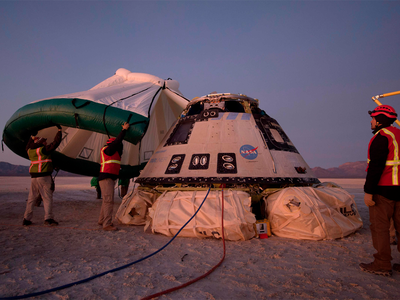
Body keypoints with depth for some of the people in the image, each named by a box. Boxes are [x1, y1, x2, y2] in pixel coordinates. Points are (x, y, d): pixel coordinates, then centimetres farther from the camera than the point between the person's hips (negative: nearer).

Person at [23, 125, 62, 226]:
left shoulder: (30, 151, 11)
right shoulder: (44, 149, -9)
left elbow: (28, 147, 35)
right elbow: (55, 143, -9)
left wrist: (32, 137, 44)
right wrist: (59, 130, -1)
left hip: (33, 177, 7)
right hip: (44, 176, -7)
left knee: (31, 198, 12)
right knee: (47, 197, -3)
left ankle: (26, 219, 15)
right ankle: (48, 219, -6)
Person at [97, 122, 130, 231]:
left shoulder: (112, 152, 19)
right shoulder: (107, 149, -8)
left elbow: (119, 143, 26)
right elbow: (117, 141, -13)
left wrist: (124, 129, 24)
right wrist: (124, 130, -2)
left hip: (110, 178, 11)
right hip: (106, 178, -11)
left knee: (107, 200, 17)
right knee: (109, 200, -12)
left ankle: (102, 220, 29)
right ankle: (107, 224, -12)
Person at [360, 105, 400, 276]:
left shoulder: (381, 137, -12)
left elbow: (376, 166, -20)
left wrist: (368, 191, -19)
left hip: (383, 189, -9)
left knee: (379, 226, -3)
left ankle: (382, 265, 3)